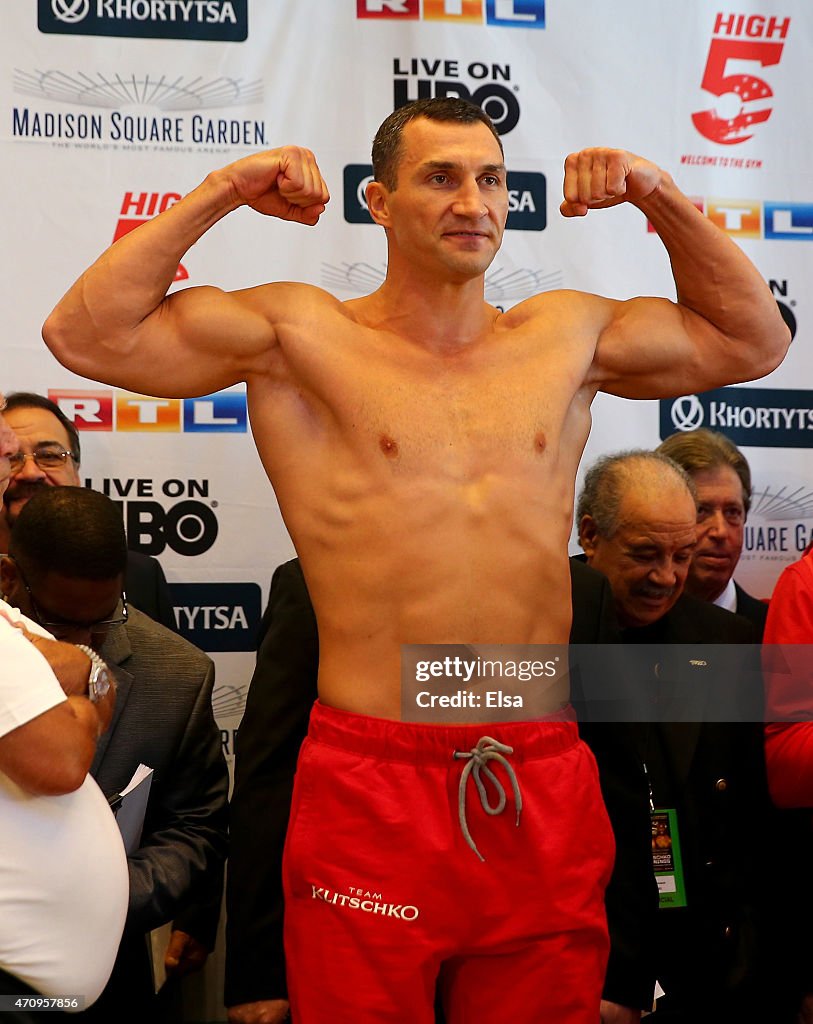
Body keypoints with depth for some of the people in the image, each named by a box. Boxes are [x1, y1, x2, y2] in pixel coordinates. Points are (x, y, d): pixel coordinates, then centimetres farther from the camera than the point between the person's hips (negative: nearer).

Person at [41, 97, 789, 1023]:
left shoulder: (567, 336, 11)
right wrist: (220, 194, -5)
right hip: (370, 789, -3)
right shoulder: (300, 335, 1)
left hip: (547, 793, 4)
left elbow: (754, 339, 22)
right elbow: (85, 335, -5)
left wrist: (661, 200, 12)